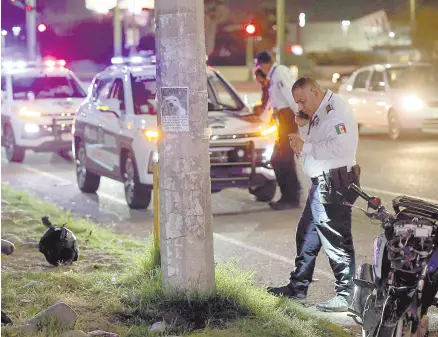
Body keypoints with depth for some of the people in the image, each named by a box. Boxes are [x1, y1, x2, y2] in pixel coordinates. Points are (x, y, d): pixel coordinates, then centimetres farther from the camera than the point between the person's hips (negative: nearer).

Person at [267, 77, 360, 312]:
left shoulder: (336, 110, -16)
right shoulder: (318, 114, 16)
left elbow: (340, 146, -27)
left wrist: (305, 147, -20)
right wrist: (303, 126, 4)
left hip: (334, 184, -11)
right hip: (321, 184, 11)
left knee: (336, 239, -6)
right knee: (306, 235, 17)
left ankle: (345, 295, 1)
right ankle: (298, 288, 28)